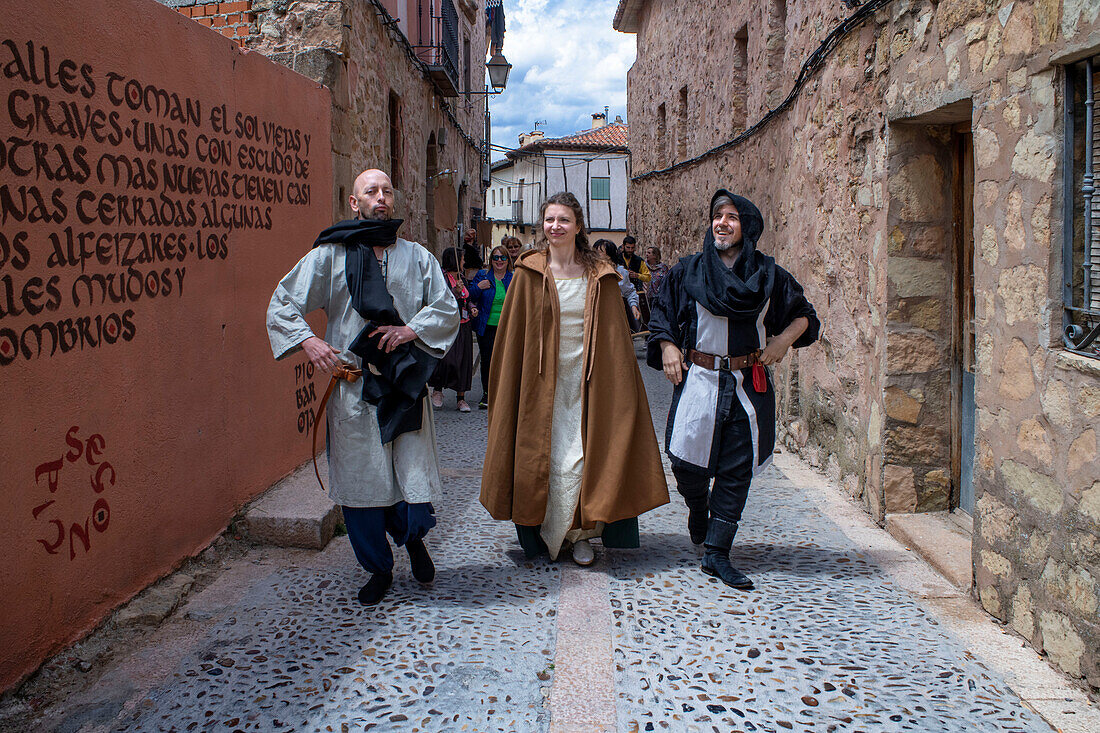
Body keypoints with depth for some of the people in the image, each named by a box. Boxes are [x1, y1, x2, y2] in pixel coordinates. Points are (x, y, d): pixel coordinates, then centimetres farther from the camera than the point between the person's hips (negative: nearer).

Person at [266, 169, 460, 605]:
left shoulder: (417, 257, 11)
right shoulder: (329, 255, 5)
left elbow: (448, 310, 10)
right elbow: (282, 305, 6)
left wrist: (411, 329, -7)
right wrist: (308, 341, -10)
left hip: (405, 384, 1)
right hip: (352, 385, 0)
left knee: (413, 469, -3)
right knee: (360, 477, 4)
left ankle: (413, 536, 31)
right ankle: (379, 569, 24)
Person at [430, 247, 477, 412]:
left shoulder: (462, 278, 15)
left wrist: (472, 307, 8)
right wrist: (456, 291, -23)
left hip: (464, 326, 7)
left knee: (464, 360, 4)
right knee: (447, 359, -15)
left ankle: (461, 398, 9)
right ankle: (437, 390, 7)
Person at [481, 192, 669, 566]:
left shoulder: (599, 276, 2)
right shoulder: (529, 273, 0)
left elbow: (614, 338, 6)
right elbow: (513, 335, 2)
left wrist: (613, 382, 1)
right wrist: (510, 389, -1)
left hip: (585, 381, 1)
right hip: (542, 381, 0)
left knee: (583, 458, 1)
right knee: (552, 459, 3)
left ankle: (580, 533, 18)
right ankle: (551, 532, 22)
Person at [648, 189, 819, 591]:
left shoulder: (769, 274, 5)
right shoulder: (688, 271, 4)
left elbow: (803, 314, 14)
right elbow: (663, 315, 12)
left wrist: (784, 339, -4)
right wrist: (667, 346, -6)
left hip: (749, 384, 1)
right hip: (698, 379, 0)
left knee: (736, 470, 1)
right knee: (687, 461, -3)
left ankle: (716, 552, 10)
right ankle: (698, 509, 32)